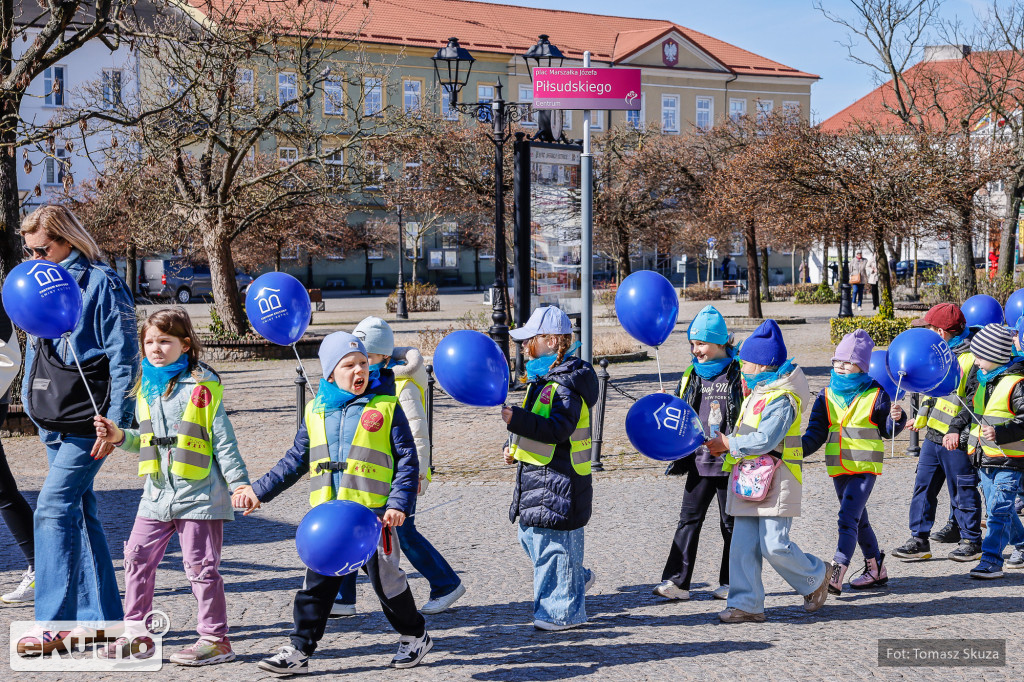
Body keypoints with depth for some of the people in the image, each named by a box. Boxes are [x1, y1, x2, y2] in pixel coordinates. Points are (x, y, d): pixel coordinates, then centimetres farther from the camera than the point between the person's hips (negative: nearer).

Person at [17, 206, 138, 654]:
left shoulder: (101, 283, -10)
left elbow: (124, 359, -13)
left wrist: (115, 422, -18)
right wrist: (36, 406, 19)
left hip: (88, 421, -8)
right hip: (55, 422, 8)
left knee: (54, 507, -13)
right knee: (80, 512, 10)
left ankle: (53, 623, -8)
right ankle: (99, 617, 17)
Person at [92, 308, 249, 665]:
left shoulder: (202, 386, -7)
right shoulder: (146, 388, 11)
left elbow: (223, 440, -6)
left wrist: (240, 483, -9)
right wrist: (120, 437, 3)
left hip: (199, 493, -6)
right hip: (157, 494, 7)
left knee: (200, 565, -2)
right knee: (138, 557, 8)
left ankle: (215, 639, 8)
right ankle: (136, 633, 20)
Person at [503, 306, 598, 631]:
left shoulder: (565, 385, -19)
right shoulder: (544, 378, 14)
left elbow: (558, 430, -29)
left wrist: (515, 419, -35)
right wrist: (515, 447, 13)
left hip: (559, 480, -10)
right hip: (538, 476, 10)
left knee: (553, 542, -3)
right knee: (531, 535, 17)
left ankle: (564, 610, 8)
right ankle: (576, 579, 33)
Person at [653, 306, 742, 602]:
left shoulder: (738, 375, -4)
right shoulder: (691, 375, 9)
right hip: (699, 461, 4)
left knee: (731, 522, 7)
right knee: (689, 519, -2)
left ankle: (730, 582, 18)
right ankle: (676, 581, -3)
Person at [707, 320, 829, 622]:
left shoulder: (782, 398, -14)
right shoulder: (756, 394, 17)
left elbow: (765, 440, -22)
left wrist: (727, 444, -12)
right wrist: (721, 443, 5)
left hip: (776, 482, -9)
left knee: (774, 545, -8)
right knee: (742, 545, 3)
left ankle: (815, 579, 17)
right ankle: (747, 604, 7)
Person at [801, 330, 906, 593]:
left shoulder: (875, 395, -1)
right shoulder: (827, 396, 8)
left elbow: (887, 431, 7)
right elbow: (816, 433, 6)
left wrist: (895, 418, -15)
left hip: (865, 467, -5)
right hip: (839, 468, 5)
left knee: (848, 518, -16)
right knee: (858, 520, 16)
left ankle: (835, 575, -21)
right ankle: (876, 569, 31)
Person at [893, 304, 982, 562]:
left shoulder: (972, 359, -16)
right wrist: (922, 417, 21)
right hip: (932, 434, 8)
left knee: (962, 491, 4)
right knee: (924, 486, 7)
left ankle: (971, 542, 18)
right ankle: (919, 540, 12)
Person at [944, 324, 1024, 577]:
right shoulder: (981, 378, 10)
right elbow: (970, 409, 21)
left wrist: (1000, 433, -29)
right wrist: (956, 429, 7)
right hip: (984, 458, 8)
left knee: (999, 509, -11)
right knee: (997, 508, 18)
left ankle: (991, 561, -12)